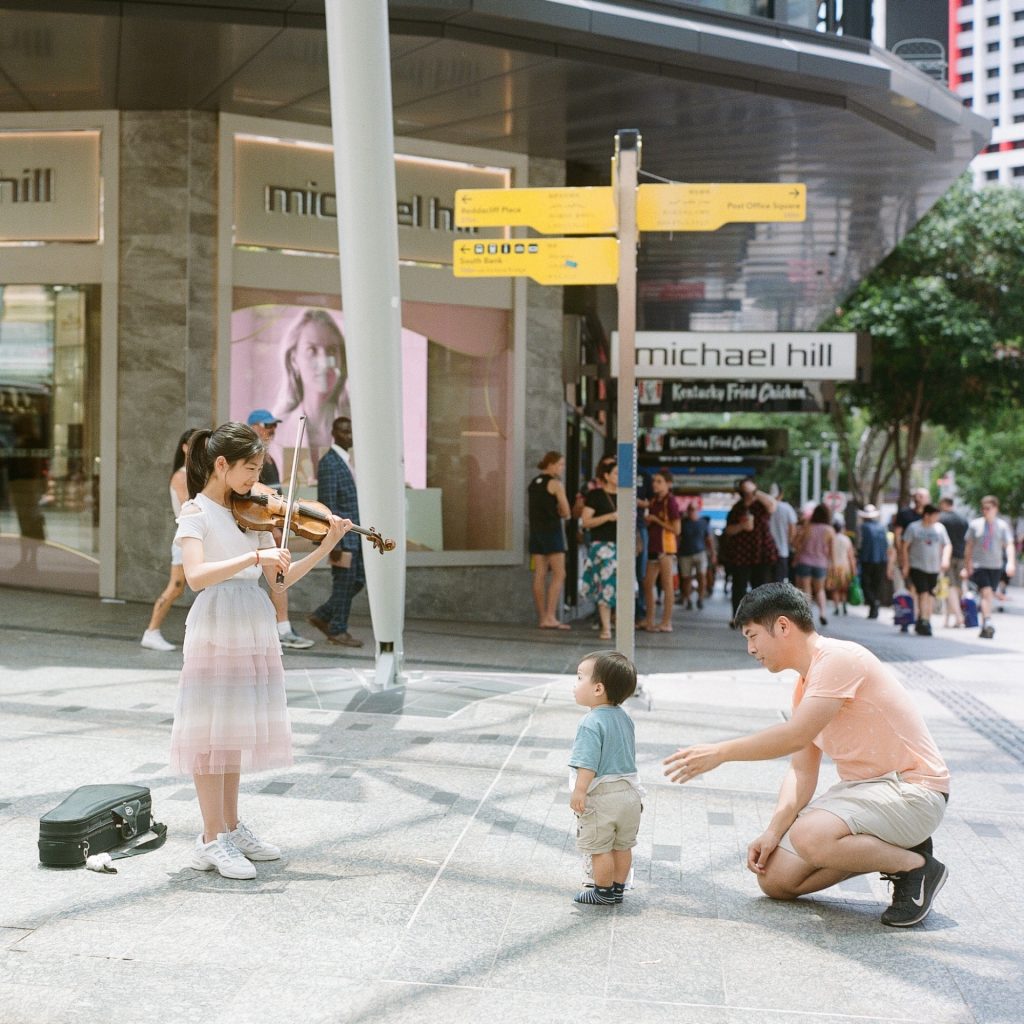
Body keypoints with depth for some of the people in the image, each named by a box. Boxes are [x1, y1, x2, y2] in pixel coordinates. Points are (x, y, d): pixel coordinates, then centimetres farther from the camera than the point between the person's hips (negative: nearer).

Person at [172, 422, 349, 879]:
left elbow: (280, 579, 9)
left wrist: (326, 547, 0)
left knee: (235, 730, 14)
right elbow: (196, 575, -25)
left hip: (254, 630, 7)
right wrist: (255, 556, -31)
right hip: (216, 630, -7)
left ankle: (231, 829, 24)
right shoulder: (197, 511, -8)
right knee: (212, 730, -2)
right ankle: (211, 841, 5)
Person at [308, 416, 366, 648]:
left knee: (358, 580, 12)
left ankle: (323, 616, 21)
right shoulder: (328, 463, -14)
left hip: (354, 534, 9)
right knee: (344, 582, -1)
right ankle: (338, 631, 10)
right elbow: (327, 505, -19)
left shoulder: (345, 462, 16)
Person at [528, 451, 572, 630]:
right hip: (552, 530, -7)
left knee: (539, 575, 5)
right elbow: (566, 512, -8)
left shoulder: (533, 483, 15)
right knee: (559, 574, -5)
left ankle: (542, 618, 6)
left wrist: (553, 512, 9)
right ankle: (550, 616, -12)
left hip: (535, 530, 7)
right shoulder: (555, 483, -7)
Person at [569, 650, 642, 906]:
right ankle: (618, 888, 27)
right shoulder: (624, 718, 7)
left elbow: (588, 763, -25)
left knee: (600, 848, 6)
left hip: (601, 796, -8)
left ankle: (604, 892, 14)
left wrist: (579, 791, -21)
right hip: (629, 791, 8)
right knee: (622, 846, 17)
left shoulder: (591, 723, -20)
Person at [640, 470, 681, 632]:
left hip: (666, 547, -8)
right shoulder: (654, 501, 13)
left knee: (667, 585, -3)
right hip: (653, 547, 8)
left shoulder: (670, 502, -10)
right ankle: (649, 621, 18)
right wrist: (647, 520, 1)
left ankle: (666, 623, 0)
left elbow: (676, 529, -14)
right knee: (648, 584, 10)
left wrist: (656, 520, -14)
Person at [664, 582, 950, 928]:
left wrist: (721, 752, -16)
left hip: (911, 788, -9)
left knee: (809, 837, -34)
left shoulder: (838, 658, -17)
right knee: (774, 878, 0)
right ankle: (884, 849, 10)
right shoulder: (806, 682, 13)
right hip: (860, 787, 9)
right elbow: (802, 770, 8)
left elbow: (796, 736, -25)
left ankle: (915, 866, -11)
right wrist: (773, 830, -6)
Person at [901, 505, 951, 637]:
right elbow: (905, 546, 0)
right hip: (917, 566, -4)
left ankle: (925, 621, 16)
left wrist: (945, 558, -10)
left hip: (934, 568, 4)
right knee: (923, 593, -14)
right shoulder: (913, 527, -3)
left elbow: (947, 545, 9)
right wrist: (906, 564, -3)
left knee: (930, 595, 7)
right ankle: (923, 622, -14)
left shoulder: (940, 528, 6)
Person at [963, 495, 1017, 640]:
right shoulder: (975, 524, 2)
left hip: (996, 566, 2)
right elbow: (969, 546, 8)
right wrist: (967, 566, 8)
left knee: (986, 595, 7)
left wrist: (1011, 562, -21)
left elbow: (1009, 545, -5)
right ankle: (988, 623, -26)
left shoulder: (1002, 526, 2)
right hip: (979, 565, -2)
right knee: (986, 592, -19)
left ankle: (984, 628, 16)